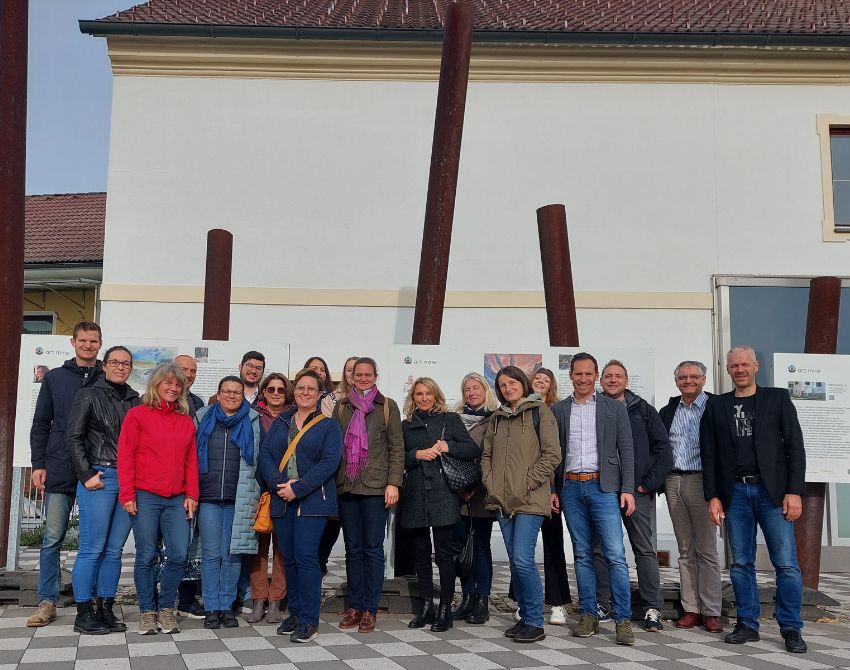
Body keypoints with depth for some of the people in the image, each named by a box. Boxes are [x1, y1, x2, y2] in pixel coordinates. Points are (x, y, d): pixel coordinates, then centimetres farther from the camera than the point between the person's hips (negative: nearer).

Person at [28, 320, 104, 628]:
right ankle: (47, 602, 10)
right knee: (53, 538, 2)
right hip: (59, 471, 0)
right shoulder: (54, 378, 9)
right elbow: (40, 425, 8)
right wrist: (38, 464, -1)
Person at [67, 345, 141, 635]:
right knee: (92, 548, -4)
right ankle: (84, 613, 3)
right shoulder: (89, 395, 3)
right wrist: (86, 475, -8)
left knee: (114, 549, 7)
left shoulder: (135, 401, 15)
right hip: (99, 478, -4)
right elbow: (74, 438, -2)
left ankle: (105, 608, 14)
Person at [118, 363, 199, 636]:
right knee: (146, 556, 1)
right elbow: (125, 456, -1)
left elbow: (191, 461, 14)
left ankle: (166, 608, 13)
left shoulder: (186, 421, 15)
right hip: (145, 498, -3)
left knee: (179, 555, -4)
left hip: (177, 500, 3)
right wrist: (127, 494, -7)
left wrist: (192, 494, 5)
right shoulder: (137, 414, 3)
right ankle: (147, 612, 14)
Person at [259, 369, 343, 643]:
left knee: (306, 556, -10)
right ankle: (295, 613, 20)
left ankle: (309, 620, -4)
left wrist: (298, 488, -17)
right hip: (282, 500, 4)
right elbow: (265, 455, 6)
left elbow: (330, 462, -9)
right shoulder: (279, 423, 15)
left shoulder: (329, 426, 3)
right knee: (289, 558, 8)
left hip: (312, 501, -4)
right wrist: (279, 484, -13)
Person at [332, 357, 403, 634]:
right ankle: (354, 606, 16)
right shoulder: (341, 407, 13)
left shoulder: (387, 406, 5)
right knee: (353, 548, 8)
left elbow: (396, 447, 2)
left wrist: (393, 483, -6)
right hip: (346, 486, 3)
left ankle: (370, 609, 6)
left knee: (373, 548, -1)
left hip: (375, 486, -3)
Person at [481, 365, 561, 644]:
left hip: (530, 500, -6)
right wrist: (490, 483, 4)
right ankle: (525, 617, 21)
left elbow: (552, 454, -8)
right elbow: (486, 454, 20)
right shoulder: (496, 418, 15)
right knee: (515, 562, 10)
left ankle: (535, 623, 0)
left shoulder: (539, 411, -2)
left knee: (523, 560, -12)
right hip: (503, 501, 6)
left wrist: (527, 484, -12)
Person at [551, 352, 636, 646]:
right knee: (582, 555, 8)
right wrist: (551, 489, 4)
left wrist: (628, 489, -5)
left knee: (615, 555, -8)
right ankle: (589, 615, 15)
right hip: (570, 488, 2)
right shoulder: (557, 410, 9)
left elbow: (626, 451, 3)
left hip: (603, 487, -2)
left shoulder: (614, 409, 5)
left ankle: (623, 619, -2)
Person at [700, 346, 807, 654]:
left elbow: (795, 446, 1)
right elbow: (709, 454, 9)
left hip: (773, 490, -2)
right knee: (741, 564, 5)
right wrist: (713, 496, 1)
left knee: (786, 563, -4)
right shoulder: (716, 405, 11)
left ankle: (791, 629, 7)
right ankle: (747, 625, 15)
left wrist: (794, 491, -7)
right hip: (735, 493, 2)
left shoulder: (777, 398, 6)